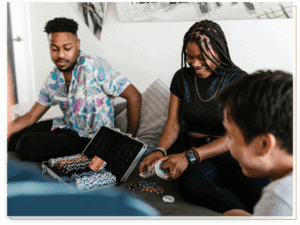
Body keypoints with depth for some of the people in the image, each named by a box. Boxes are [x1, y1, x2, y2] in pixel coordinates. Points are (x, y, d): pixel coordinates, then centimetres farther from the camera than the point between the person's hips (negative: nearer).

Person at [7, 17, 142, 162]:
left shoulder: (94, 67, -21)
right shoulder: (53, 80, 2)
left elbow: (134, 97, -21)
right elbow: (31, 117, 9)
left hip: (91, 139, -7)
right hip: (67, 127, 8)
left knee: (27, 144, -23)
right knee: (12, 137, 7)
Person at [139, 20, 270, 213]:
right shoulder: (182, 77, 8)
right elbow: (173, 124, 7)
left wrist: (190, 156, -25)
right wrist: (160, 151, -16)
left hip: (229, 150, -2)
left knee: (264, 195, -33)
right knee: (193, 185, -35)